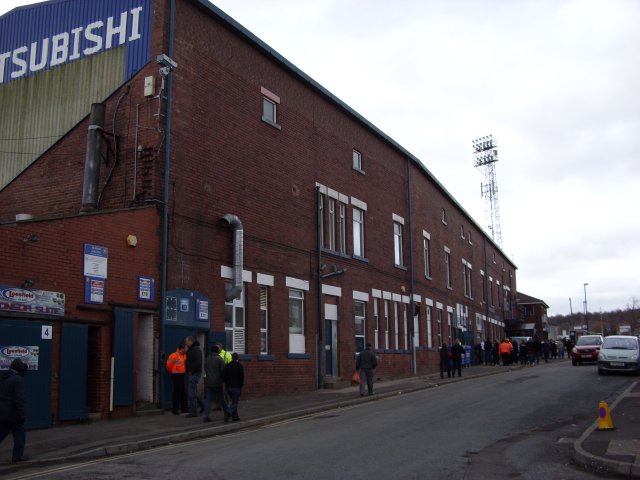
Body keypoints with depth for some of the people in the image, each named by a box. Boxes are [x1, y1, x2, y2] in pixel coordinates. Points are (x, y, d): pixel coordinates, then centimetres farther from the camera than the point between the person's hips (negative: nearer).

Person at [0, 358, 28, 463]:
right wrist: (22, 415, -17)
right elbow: (20, 399, -22)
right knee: (20, 434, 6)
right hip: (13, 414, -8)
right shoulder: (18, 380, -18)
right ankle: (18, 455, 11)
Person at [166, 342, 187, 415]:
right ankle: (175, 409, 1)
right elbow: (168, 366, -8)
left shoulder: (185, 355, 10)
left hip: (184, 376, 7)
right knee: (176, 392, -5)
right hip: (177, 376, -7)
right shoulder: (174, 355, -10)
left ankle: (184, 408, 21)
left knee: (184, 392, 11)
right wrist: (172, 372, 5)